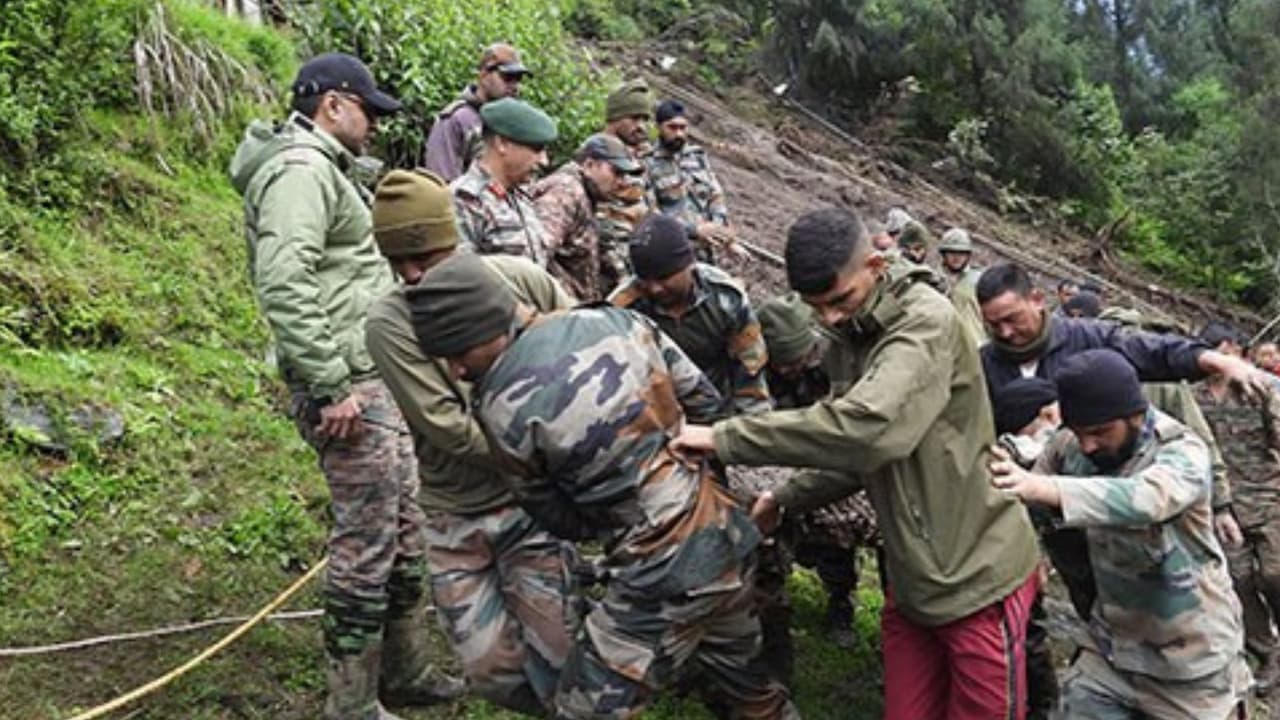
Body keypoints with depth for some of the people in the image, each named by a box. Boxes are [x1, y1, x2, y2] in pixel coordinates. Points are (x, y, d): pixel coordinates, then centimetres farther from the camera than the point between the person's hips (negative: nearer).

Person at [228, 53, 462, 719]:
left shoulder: (323, 169, 20)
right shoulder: (301, 169, -14)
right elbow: (283, 285, -26)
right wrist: (330, 385, -25)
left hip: (378, 382, 11)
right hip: (350, 388, -11)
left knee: (404, 531, 18)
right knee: (366, 545, -3)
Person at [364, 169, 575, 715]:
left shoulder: (519, 279, -8)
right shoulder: (388, 323, -12)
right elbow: (447, 426, -18)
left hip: (533, 501, 0)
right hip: (457, 517, 0)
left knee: (555, 661, -3)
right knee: (491, 671, 5)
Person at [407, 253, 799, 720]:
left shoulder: (502, 406, -13)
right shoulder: (616, 321, 0)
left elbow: (562, 520, 0)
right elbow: (704, 402, 9)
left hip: (666, 575, -7)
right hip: (729, 536, 7)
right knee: (744, 680, 28)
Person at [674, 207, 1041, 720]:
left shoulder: (927, 321, -20)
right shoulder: (850, 338, 6)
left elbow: (868, 426, -37)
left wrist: (726, 437, -31)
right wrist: (785, 498, 4)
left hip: (977, 577, -7)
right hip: (911, 578, 7)